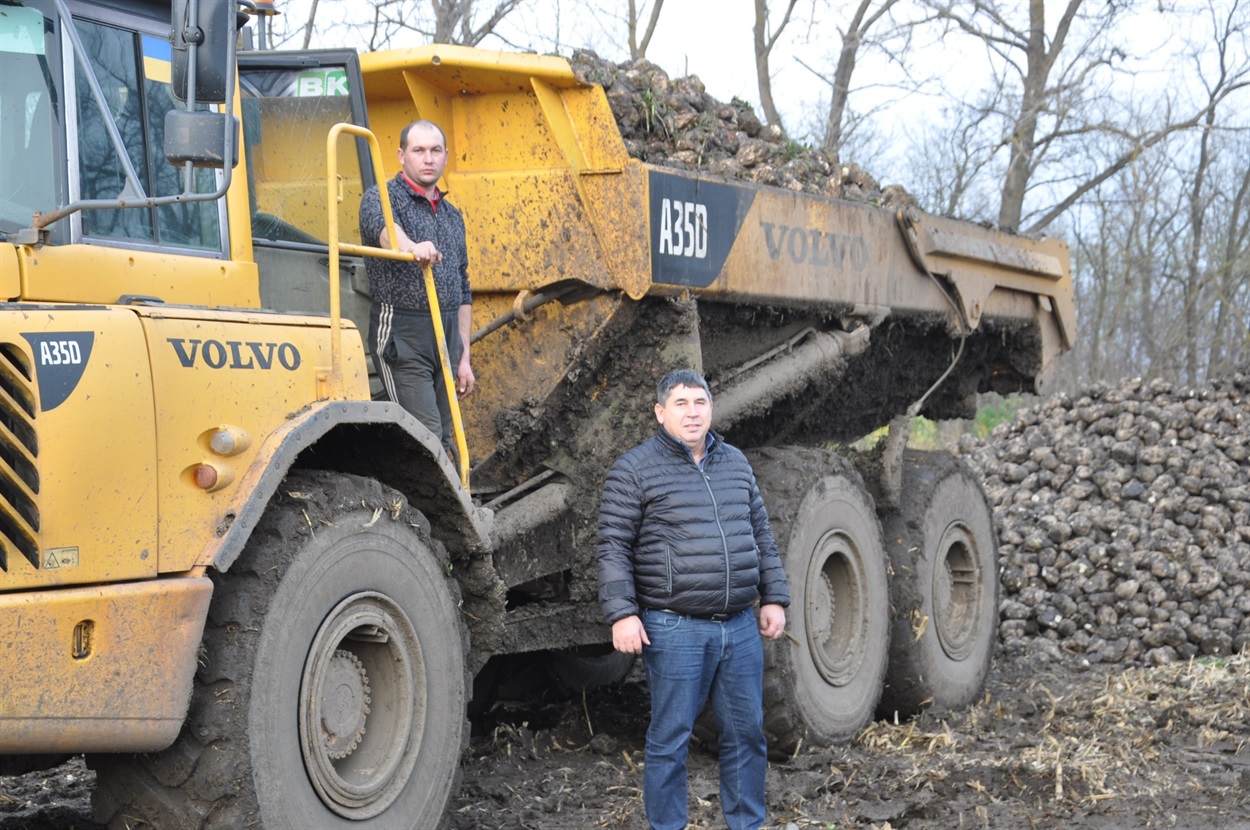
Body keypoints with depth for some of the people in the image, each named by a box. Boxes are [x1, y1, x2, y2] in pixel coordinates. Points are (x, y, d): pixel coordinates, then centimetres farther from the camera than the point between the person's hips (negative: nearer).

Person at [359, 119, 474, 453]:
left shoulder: (452, 216, 19)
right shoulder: (381, 198, -2)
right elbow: (383, 226, -28)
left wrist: (464, 357, 15)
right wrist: (411, 246, -52)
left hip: (447, 337, 7)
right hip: (402, 336, -7)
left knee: (444, 440, 6)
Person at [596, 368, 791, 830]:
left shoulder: (735, 464, 14)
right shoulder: (634, 471, -4)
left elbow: (761, 537, 19)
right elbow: (613, 548, -6)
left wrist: (773, 598, 13)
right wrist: (622, 614, -14)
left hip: (740, 627, 5)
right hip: (675, 630, -5)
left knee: (746, 734, 10)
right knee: (670, 739, 1)